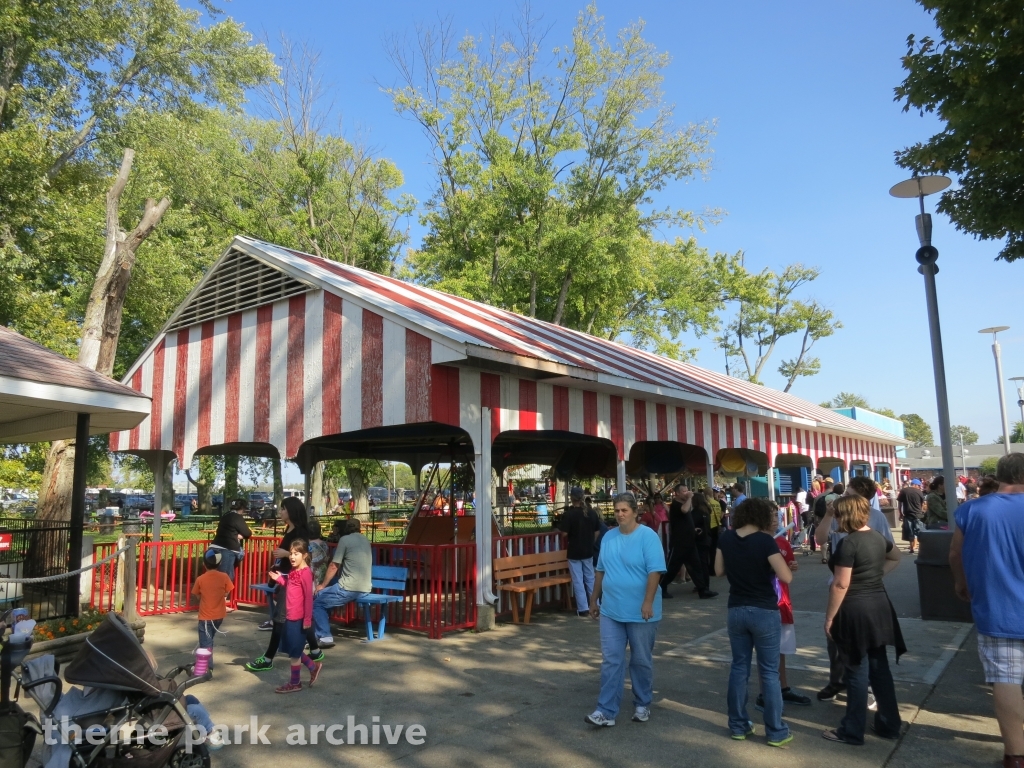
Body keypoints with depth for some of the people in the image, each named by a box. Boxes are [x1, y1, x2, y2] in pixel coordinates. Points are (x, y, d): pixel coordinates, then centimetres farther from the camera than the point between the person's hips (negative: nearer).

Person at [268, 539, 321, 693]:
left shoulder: (305, 572, -18)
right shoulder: (293, 570, 9)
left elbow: (308, 597, -18)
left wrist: (307, 619, -18)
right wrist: (280, 579, 7)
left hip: (298, 617, -9)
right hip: (290, 616, 9)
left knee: (294, 651, 4)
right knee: (293, 650, 17)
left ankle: (295, 683, 19)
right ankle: (313, 667, 32)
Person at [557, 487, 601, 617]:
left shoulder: (569, 514, -15)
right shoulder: (591, 513, 1)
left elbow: (564, 533, -16)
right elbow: (597, 532, 7)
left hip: (574, 552, -5)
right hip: (588, 551, 5)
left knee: (578, 581, 3)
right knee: (590, 578, 16)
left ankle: (583, 608, 5)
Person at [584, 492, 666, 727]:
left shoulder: (648, 536, -12)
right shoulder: (609, 537, 6)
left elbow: (654, 571, -17)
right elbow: (601, 571, 13)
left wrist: (648, 602, -23)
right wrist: (594, 599, 15)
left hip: (640, 612, -4)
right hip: (611, 611, 5)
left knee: (641, 661, 11)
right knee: (610, 661, 3)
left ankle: (642, 705, 29)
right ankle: (606, 711, 7)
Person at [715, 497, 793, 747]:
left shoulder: (725, 538, -2)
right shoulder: (765, 540, -17)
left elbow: (719, 571, 7)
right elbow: (786, 577, -18)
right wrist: (771, 563, -1)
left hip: (736, 610, 4)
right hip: (764, 612, -4)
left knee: (739, 667, 14)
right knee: (769, 672, 7)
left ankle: (738, 725, 23)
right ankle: (776, 731, 15)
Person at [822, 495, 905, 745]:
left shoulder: (848, 542, -19)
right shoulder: (878, 537, 6)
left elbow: (841, 585, -20)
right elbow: (896, 557, 30)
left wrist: (829, 618, -13)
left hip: (855, 610, -8)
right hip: (879, 605, 8)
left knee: (857, 671, 1)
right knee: (879, 666, 17)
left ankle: (852, 731, 12)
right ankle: (890, 725, 27)